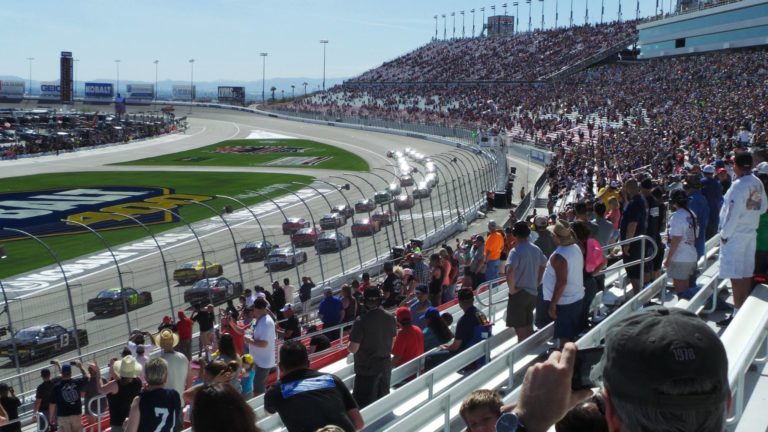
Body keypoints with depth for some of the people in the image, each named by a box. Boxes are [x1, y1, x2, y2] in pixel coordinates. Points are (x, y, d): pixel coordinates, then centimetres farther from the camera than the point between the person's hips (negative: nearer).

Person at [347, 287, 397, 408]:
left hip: (367, 368, -6)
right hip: (386, 365, 6)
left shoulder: (361, 321, -22)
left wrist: (348, 347, 1)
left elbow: (353, 348, -21)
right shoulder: (390, 318, -2)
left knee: (363, 404, 0)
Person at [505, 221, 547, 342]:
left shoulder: (516, 251, -17)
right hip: (533, 292, 7)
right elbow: (544, 265, 20)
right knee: (529, 328, 17)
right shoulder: (536, 249, 5)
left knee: (521, 331, -1)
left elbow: (509, 271, -32)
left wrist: (512, 288, -19)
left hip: (519, 293, -7)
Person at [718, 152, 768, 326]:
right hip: (751, 232, 8)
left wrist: (724, 234, -11)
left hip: (735, 235, -8)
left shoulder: (739, 185, -19)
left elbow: (733, 213, -20)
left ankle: (737, 313, -2)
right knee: (747, 273, 13)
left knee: (736, 275, -4)